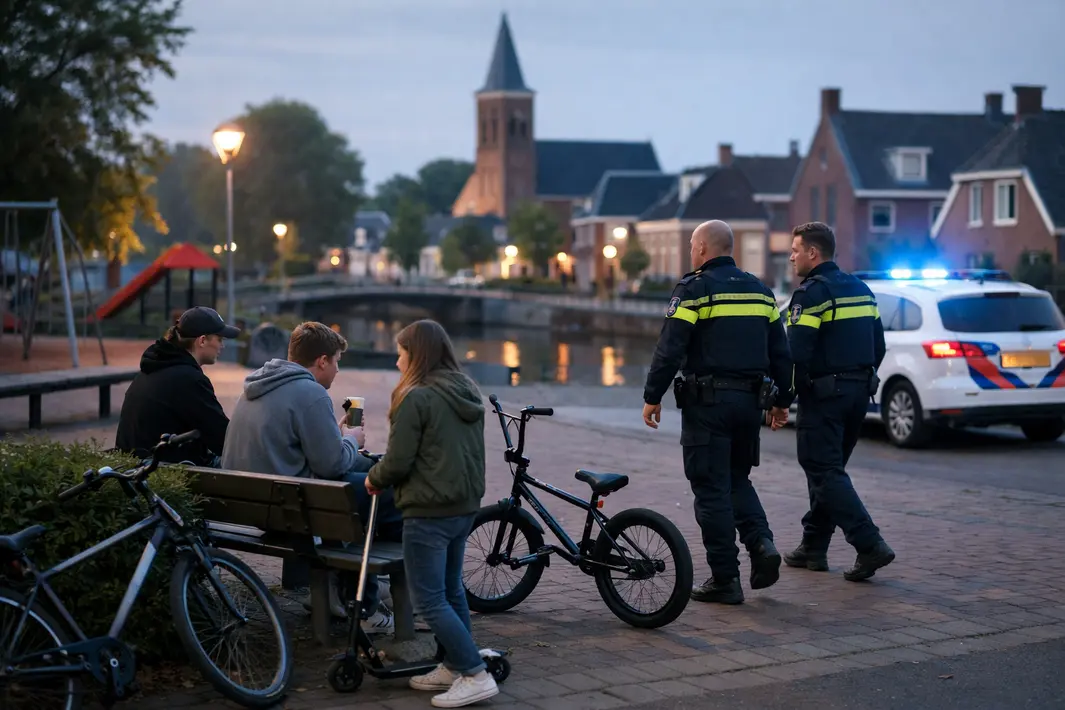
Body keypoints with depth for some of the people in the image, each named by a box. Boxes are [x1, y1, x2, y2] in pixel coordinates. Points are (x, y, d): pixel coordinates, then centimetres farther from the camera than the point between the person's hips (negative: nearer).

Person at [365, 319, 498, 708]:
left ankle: (475, 675, -8)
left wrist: (374, 478, 5)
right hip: (465, 505, 9)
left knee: (429, 600, -3)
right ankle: (455, 666, 24)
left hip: (429, 511, -9)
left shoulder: (417, 398, -16)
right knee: (451, 590, 18)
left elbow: (398, 462, -16)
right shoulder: (468, 394, 10)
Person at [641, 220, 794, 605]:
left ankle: (725, 580, 2)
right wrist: (782, 399, 21)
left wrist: (652, 396, -7)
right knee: (737, 478, 22)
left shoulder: (694, 289, -8)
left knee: (712, 489, 0)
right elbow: (780, 351, 15)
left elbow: (670, 349, -14)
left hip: (708, 401, -6)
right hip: (750, 400, 6)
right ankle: (761, 543, 0)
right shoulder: (760, 290, 13)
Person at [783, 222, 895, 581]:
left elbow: (796, 353, -20)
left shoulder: (811, 294, -13)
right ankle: (813, 547, 21)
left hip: (823, 393, -9)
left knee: (825, 473, -6)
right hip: (860, 391, 9)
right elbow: (878, 345, 17)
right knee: (828, 469, 17)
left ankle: (870, 545, -16)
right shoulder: (861, 289, 14)